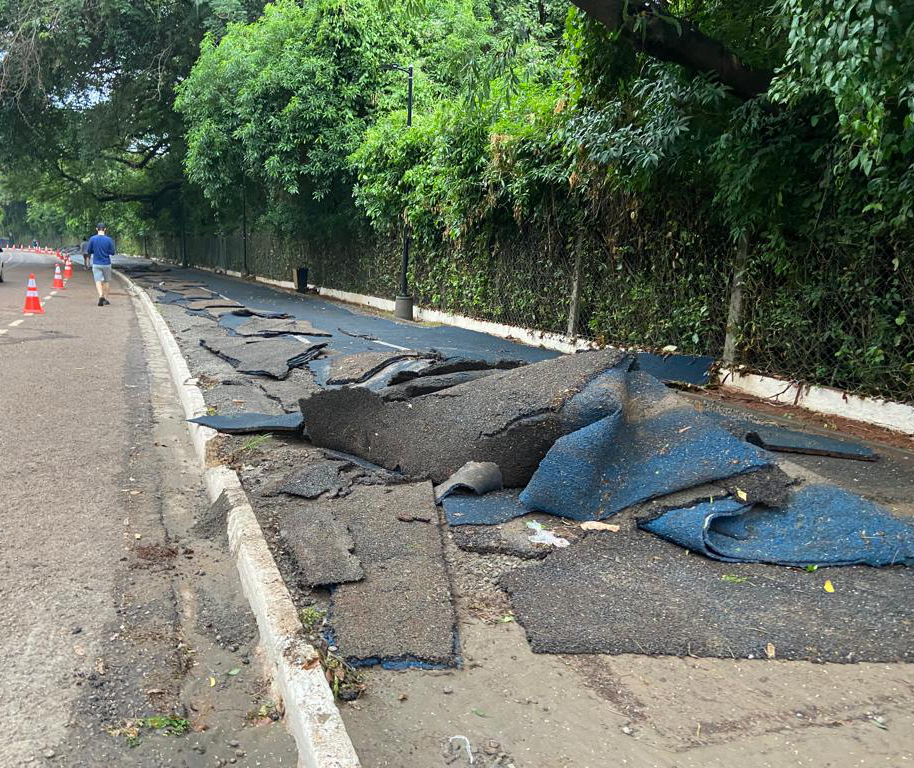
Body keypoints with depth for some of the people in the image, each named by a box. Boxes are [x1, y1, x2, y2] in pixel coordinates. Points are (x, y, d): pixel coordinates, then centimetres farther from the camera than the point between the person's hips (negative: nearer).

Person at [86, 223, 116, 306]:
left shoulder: (92, 239, -5)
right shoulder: (109, 239, -7)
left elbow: (88, 251, 2)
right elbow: (112, 252, -3)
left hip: (96, 264, 0)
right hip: (106, 264, 0)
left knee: (98, 281, -3)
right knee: (106, 281, 14)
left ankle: (101, 296, -25)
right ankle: (105, 298, 19)